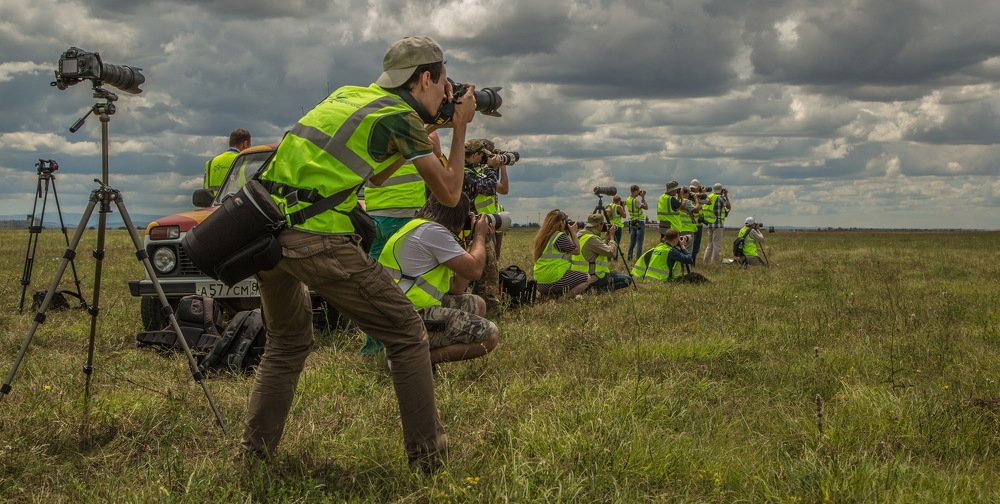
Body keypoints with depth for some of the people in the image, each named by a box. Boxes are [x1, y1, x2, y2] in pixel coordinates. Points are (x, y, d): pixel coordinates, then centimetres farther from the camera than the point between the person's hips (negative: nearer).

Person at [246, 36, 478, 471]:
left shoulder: (347, 94, 22)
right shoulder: (401, 117, 0)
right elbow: (449, 193, 8)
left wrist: (425, 129, 31)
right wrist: (459, 128, 19)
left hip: (268, 230, 8)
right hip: (318, 240, -8)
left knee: (286, 343, 26)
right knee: (407, 337, 6)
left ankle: (253, 451, 21)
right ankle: (428, 455, 8)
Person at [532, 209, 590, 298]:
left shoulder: (542, 236, 13)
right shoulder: (560, 236, -12)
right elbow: (576, 250, -2)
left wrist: (569, 233, 20)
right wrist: (573, 232, 7)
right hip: (554, 280, -9)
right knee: (587, 279, 4)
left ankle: (547, 295, 11)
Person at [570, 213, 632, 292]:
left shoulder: (581, 235, 10)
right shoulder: (591, 239, -20)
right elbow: (611, 252, -18)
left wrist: (606, 238, 15)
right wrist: (611, 237, -4)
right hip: (593, 278, -10)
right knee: (627, 280, -4)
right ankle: (598, 288, -13)